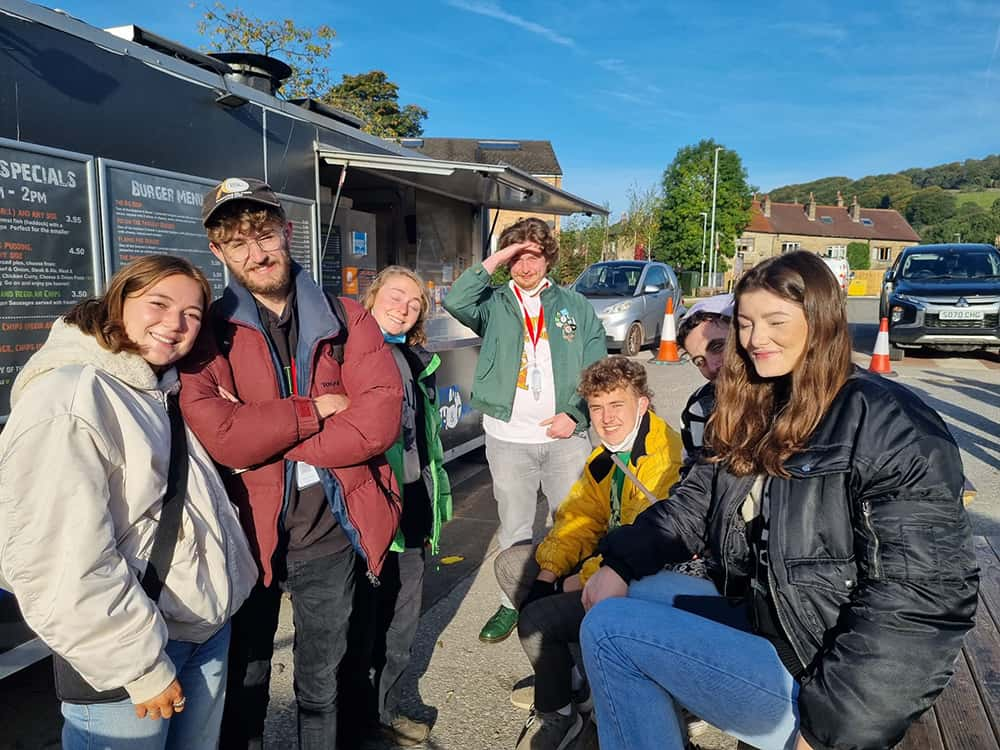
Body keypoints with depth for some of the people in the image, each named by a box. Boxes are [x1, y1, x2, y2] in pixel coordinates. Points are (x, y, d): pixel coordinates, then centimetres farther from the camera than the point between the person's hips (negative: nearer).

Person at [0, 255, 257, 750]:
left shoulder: (164, 393, 8)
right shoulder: (66, 400, -19)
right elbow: (62, 566, -24)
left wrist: (229, 588, 14)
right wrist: (142, 664, -19)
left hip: (209, 630, 8)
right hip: (127, 654, -8)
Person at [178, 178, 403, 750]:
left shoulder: (347, 321, -2)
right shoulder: (206, 332, -6)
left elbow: (381, 420, -16)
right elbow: (220, 438, -22)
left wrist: (265, 437, -18)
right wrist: (315, 408, -16)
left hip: (330, 529, 1)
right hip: (244, 531, -1)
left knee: (323, 682, 22)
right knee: (242, 684, 19)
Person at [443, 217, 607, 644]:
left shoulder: (575, 306, 9)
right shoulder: (494, 304, 7)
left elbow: (597, 370, 5)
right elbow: (455, 302, -16)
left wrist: (576, 414, -7)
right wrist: (493, 262, -13)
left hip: (566, 436, 1)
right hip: (509, 437, 0)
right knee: (514, 529, 10)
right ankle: (513, 603, 25)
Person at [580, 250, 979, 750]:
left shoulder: (887, 426, -20)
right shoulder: (757, 412, 8)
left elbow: (918, 600, -24)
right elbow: (694, 501, 9)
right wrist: (620, 563, -6)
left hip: (811, 672, -8)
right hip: (757, 615, 8)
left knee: (608, 629, -10)